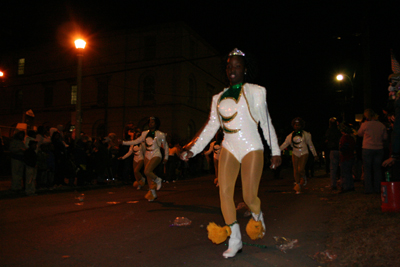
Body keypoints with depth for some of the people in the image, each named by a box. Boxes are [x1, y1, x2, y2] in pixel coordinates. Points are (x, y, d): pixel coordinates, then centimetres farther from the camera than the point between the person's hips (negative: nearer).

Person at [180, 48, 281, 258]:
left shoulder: (255, 92, 5)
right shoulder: (219, 98, 12)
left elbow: (266, 123, 4)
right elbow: (211, 127, 9)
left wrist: (275, 151, 2)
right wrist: (193, 149, 0)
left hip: (251, 148, -3)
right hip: (229, 149, 3)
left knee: (249, 196, -7)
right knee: (224, 193, -5)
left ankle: (257, 217, 30)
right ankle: (235, 241, 9)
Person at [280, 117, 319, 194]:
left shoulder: (305, 134, 0)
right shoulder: (290, 136, 4)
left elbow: (311, 145, 5)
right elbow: (284, 144, 5)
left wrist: (315, 155, 6)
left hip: (304, 154, -2)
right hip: (295, 154, 2)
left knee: (300, 169, -19)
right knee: (295, 170, -1)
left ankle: (304, 178, 16)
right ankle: (298, 187, 12)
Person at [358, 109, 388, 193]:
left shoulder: (365, 124, -9)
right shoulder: (381, 125, 0)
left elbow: (359, 134, 7)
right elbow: (385, 137, 8)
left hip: (367, 149, -3)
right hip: (379, 149, 3)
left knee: (367, 169, 5)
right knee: (377, 169, 10)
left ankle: (368, 189, 5)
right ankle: (378, 188, 13)